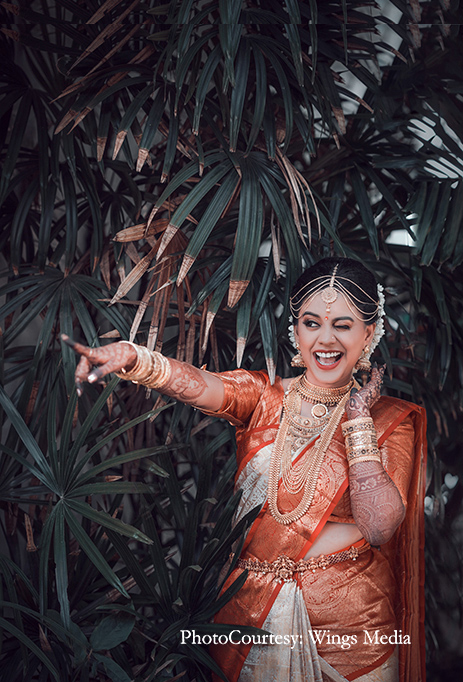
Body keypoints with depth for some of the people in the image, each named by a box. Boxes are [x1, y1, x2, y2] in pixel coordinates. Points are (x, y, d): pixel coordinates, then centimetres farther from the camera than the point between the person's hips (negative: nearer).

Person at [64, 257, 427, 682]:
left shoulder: (390, 420, -4)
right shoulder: (264, 396, -1)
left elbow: (379, 527, -16)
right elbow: (198, 384, -22)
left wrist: (357, 420, -14)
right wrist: (133, 358, -41)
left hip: (347, 620, -1)